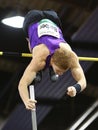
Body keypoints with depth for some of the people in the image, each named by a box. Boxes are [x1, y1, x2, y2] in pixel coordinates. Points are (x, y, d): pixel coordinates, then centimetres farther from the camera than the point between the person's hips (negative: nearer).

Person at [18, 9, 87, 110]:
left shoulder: (72, 58, -37)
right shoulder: (40, 60, -43)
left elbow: (83, 81, -39)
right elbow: (22, 84, -49)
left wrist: (76, 88, -63)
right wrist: (26, 101, -69)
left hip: (52, 20, 2)